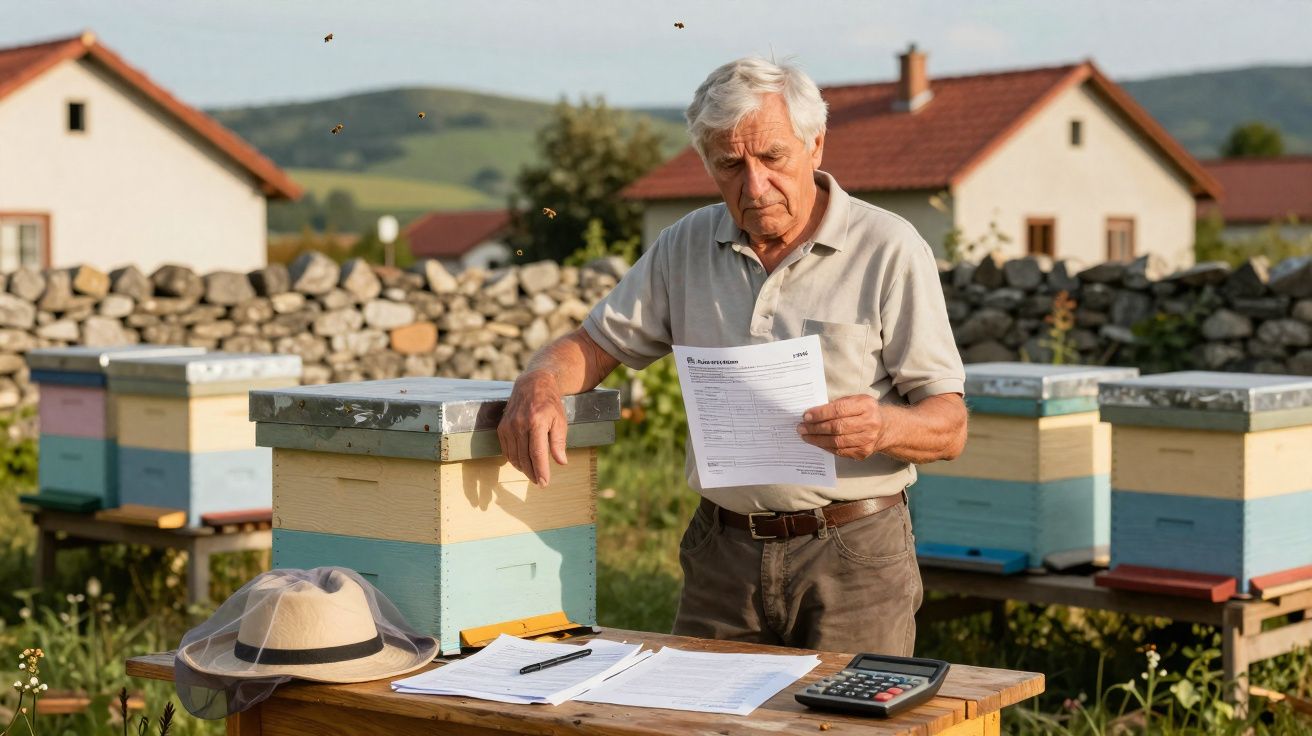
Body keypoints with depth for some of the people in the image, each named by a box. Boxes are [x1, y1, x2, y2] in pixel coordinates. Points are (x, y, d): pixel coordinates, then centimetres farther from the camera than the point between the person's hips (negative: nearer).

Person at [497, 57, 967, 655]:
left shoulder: (889, 250, -5)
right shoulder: (687, 246, 9)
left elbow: (949, 428, -6)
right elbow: (596, 343, 12)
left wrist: (885, 426, -28)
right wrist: (538, 384, -10)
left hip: (850, 555, -3)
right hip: (722, 555, 4)